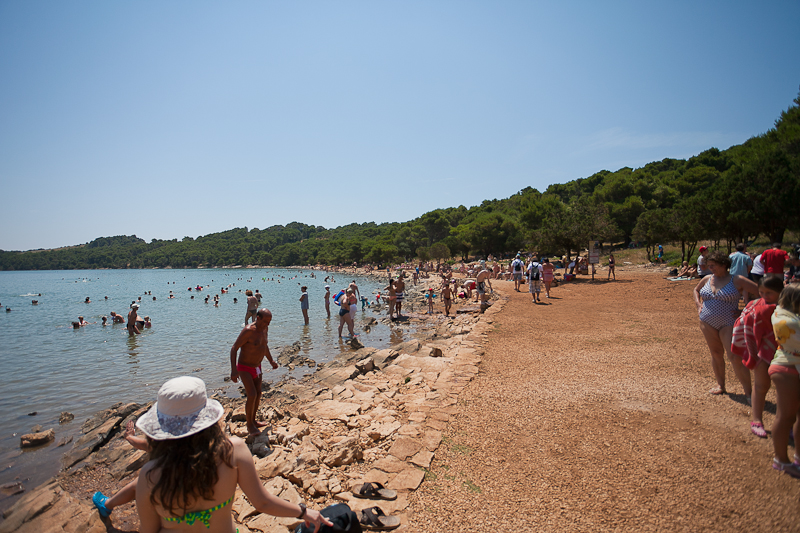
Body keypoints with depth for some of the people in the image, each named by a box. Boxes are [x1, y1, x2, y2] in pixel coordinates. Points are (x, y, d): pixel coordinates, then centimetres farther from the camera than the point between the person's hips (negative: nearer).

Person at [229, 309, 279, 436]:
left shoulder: (265, 329, -2)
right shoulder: (248, 331, -26)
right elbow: (234, 349, -24)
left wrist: (271, 361, 16)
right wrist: (234, 370, -29)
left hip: (257, 366, 8)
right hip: (244, 368, -8)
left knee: (258, 394, 13)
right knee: (252, 395, -13)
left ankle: (253, 420, 30)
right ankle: (249, 425, 5)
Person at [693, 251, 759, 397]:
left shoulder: (737, 280, -8)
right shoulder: (707, 279, 7)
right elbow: (696, 290, 27)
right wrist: (698, 305, 12)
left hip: (728, 323, -5)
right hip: (707, 323, 5)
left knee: (735, 357, -11)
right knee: (716, 354, 12)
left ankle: (749, 392, 0)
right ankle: (720, 386, 25)